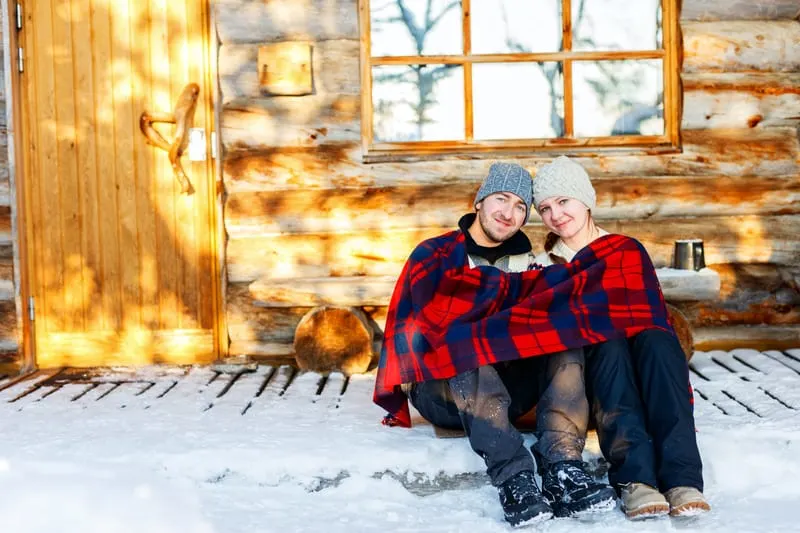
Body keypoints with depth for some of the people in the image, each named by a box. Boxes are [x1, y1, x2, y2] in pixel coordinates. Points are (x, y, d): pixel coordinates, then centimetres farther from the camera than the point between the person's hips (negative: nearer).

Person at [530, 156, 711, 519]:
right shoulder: (543, 267, 16)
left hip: (643, 371, 1)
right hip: (590, 364, -1)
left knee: (656, 338, -33)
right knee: (610, 343, -34)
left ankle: (682, 477, -46)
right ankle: (635, 478, -49)